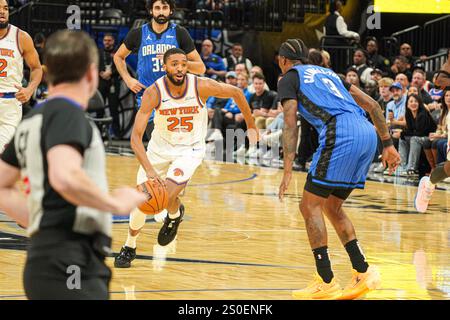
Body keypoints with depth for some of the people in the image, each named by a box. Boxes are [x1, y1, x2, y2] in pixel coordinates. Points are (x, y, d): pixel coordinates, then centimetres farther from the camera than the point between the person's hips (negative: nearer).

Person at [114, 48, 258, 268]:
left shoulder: (202, 87, -24)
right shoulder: (154, 93, -24)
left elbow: (236, 93, -5)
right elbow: (136, 137, -29)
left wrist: (251, 126, 5)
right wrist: (149, 170, -42)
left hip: (190, 149, -1)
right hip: (160, 148, 1)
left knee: (168, 194, -23)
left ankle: (175, 215, 15)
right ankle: (129, 248, 29)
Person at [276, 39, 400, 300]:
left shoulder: (289, 78, 12)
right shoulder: (326, 72, 32)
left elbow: (291, 124, -2)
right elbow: (372, 104, 26)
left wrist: (288, 172, -6)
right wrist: (388, 144, 26)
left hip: (341, 135, -7)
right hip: (368, 132, 7)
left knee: (310, 206, 0)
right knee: (332, 206, 19)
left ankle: (327, 283, -5)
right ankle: (364, 273, 12)